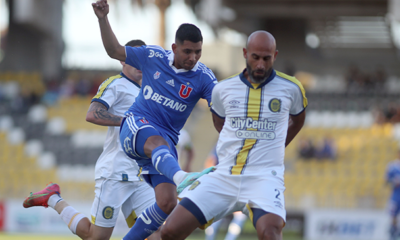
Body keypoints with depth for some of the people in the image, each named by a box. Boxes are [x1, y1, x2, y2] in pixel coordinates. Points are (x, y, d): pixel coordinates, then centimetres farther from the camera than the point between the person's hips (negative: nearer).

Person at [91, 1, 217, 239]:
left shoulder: (203, 77, -3)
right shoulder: (153, 56, 0)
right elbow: (115, 51, 13)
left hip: (165, 141, 2)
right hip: (136, 126, -2)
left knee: (168, 203, -12)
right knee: (159, 143, -40)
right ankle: (181, 177, -75)